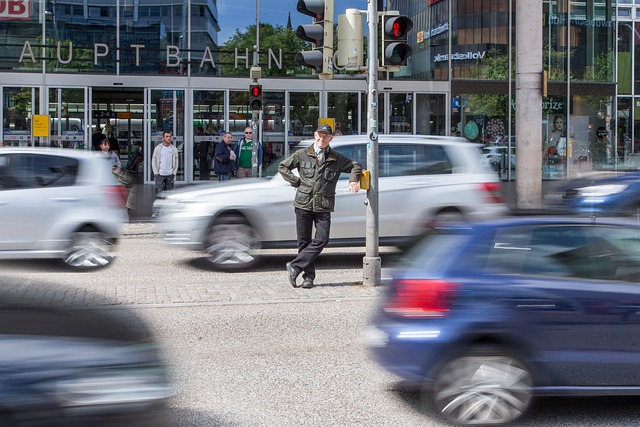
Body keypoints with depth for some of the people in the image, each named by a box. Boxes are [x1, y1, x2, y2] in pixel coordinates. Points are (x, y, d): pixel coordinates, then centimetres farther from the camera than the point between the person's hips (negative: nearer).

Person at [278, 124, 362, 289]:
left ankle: (295, 267, -2)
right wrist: (296, 182, 2)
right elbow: (282, 166, 12)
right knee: (304, 241, 2)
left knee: (321, 240, -12)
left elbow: (355, 165, 18)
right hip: (303, 204, 0)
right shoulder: (302, 155, 4)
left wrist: (353, 179, -1)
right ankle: (308, 276, 12)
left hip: (324, 207, 1)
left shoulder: (337, 158, 7)